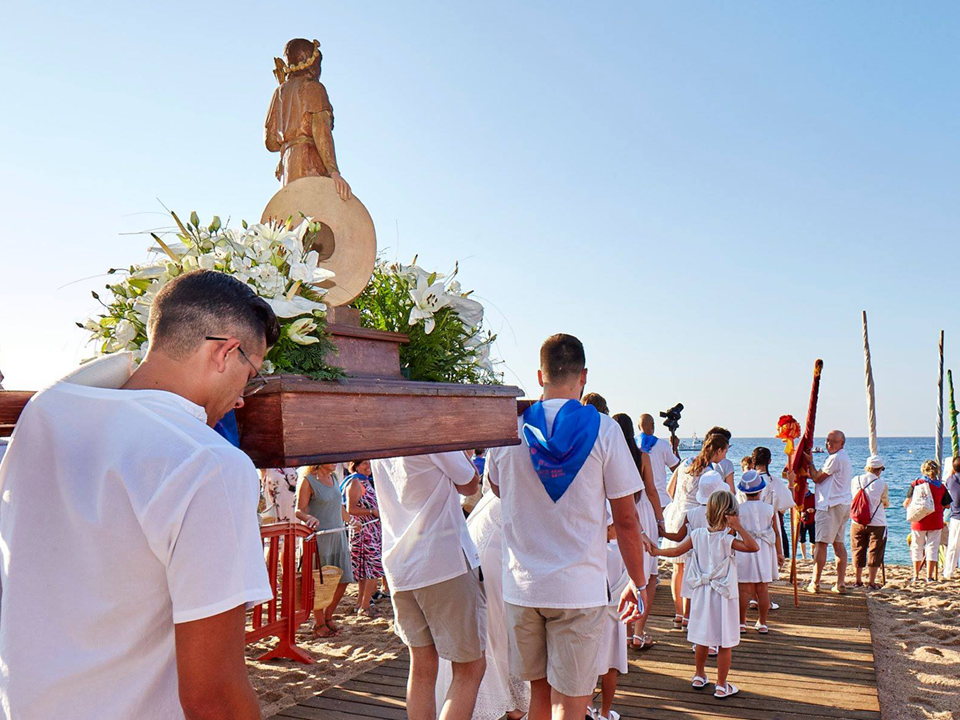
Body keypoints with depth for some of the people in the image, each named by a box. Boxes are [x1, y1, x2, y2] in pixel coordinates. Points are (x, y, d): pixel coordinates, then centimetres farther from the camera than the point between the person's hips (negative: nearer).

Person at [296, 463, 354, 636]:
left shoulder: (334, 478, 13)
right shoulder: (307, 481, -9)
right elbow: (299, 510, -12)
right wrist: (310, 518, -33)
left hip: (338, 535, 7)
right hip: (319, 536, -7)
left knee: (344, 579, 7)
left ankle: (328, 617, 25)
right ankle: (319, 624, 17)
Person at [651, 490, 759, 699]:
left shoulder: (697, 535, -3)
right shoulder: (727, 539, -18)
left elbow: (676, 551, 5)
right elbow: (754, 547, -26)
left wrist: (656, 550, 20)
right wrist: (738, 527, -25)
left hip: (702, 594, 5)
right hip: (724, 595, -5)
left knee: (702, 639, 18)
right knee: (725, 643, 6)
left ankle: (699, 676, 33)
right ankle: (721, 686, 12)